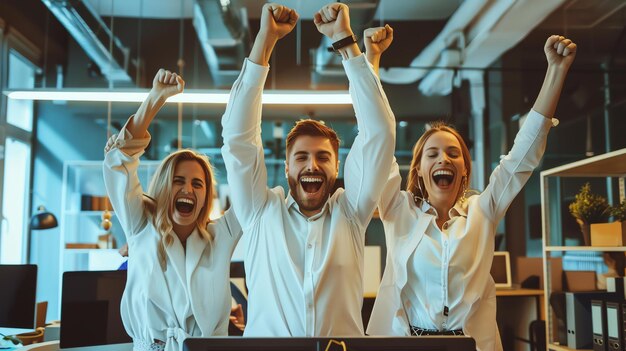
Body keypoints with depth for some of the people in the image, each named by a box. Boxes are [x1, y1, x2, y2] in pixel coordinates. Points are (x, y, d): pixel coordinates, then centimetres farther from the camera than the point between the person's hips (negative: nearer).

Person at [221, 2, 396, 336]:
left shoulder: (349, 212, 7)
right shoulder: (261, 212, 8)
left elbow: (379, 132, 2)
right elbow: (238, 136, 1)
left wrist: (345, 38, 0)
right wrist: (265, 39, -1)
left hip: (344, 338, 1)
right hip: (265, 337, 0)